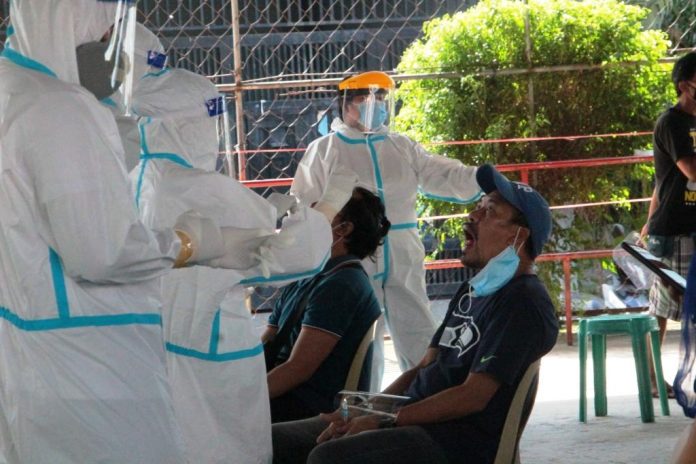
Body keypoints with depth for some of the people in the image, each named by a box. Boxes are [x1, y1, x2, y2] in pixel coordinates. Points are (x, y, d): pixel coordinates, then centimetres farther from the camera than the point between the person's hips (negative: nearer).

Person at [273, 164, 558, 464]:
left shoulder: (523, 304, -11)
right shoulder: (473, 290, 21)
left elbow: (473, 396, -17)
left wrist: (383, 421, -16)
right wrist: (364, 412, 3)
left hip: (459, 438, -10)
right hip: (411, 418, 10)